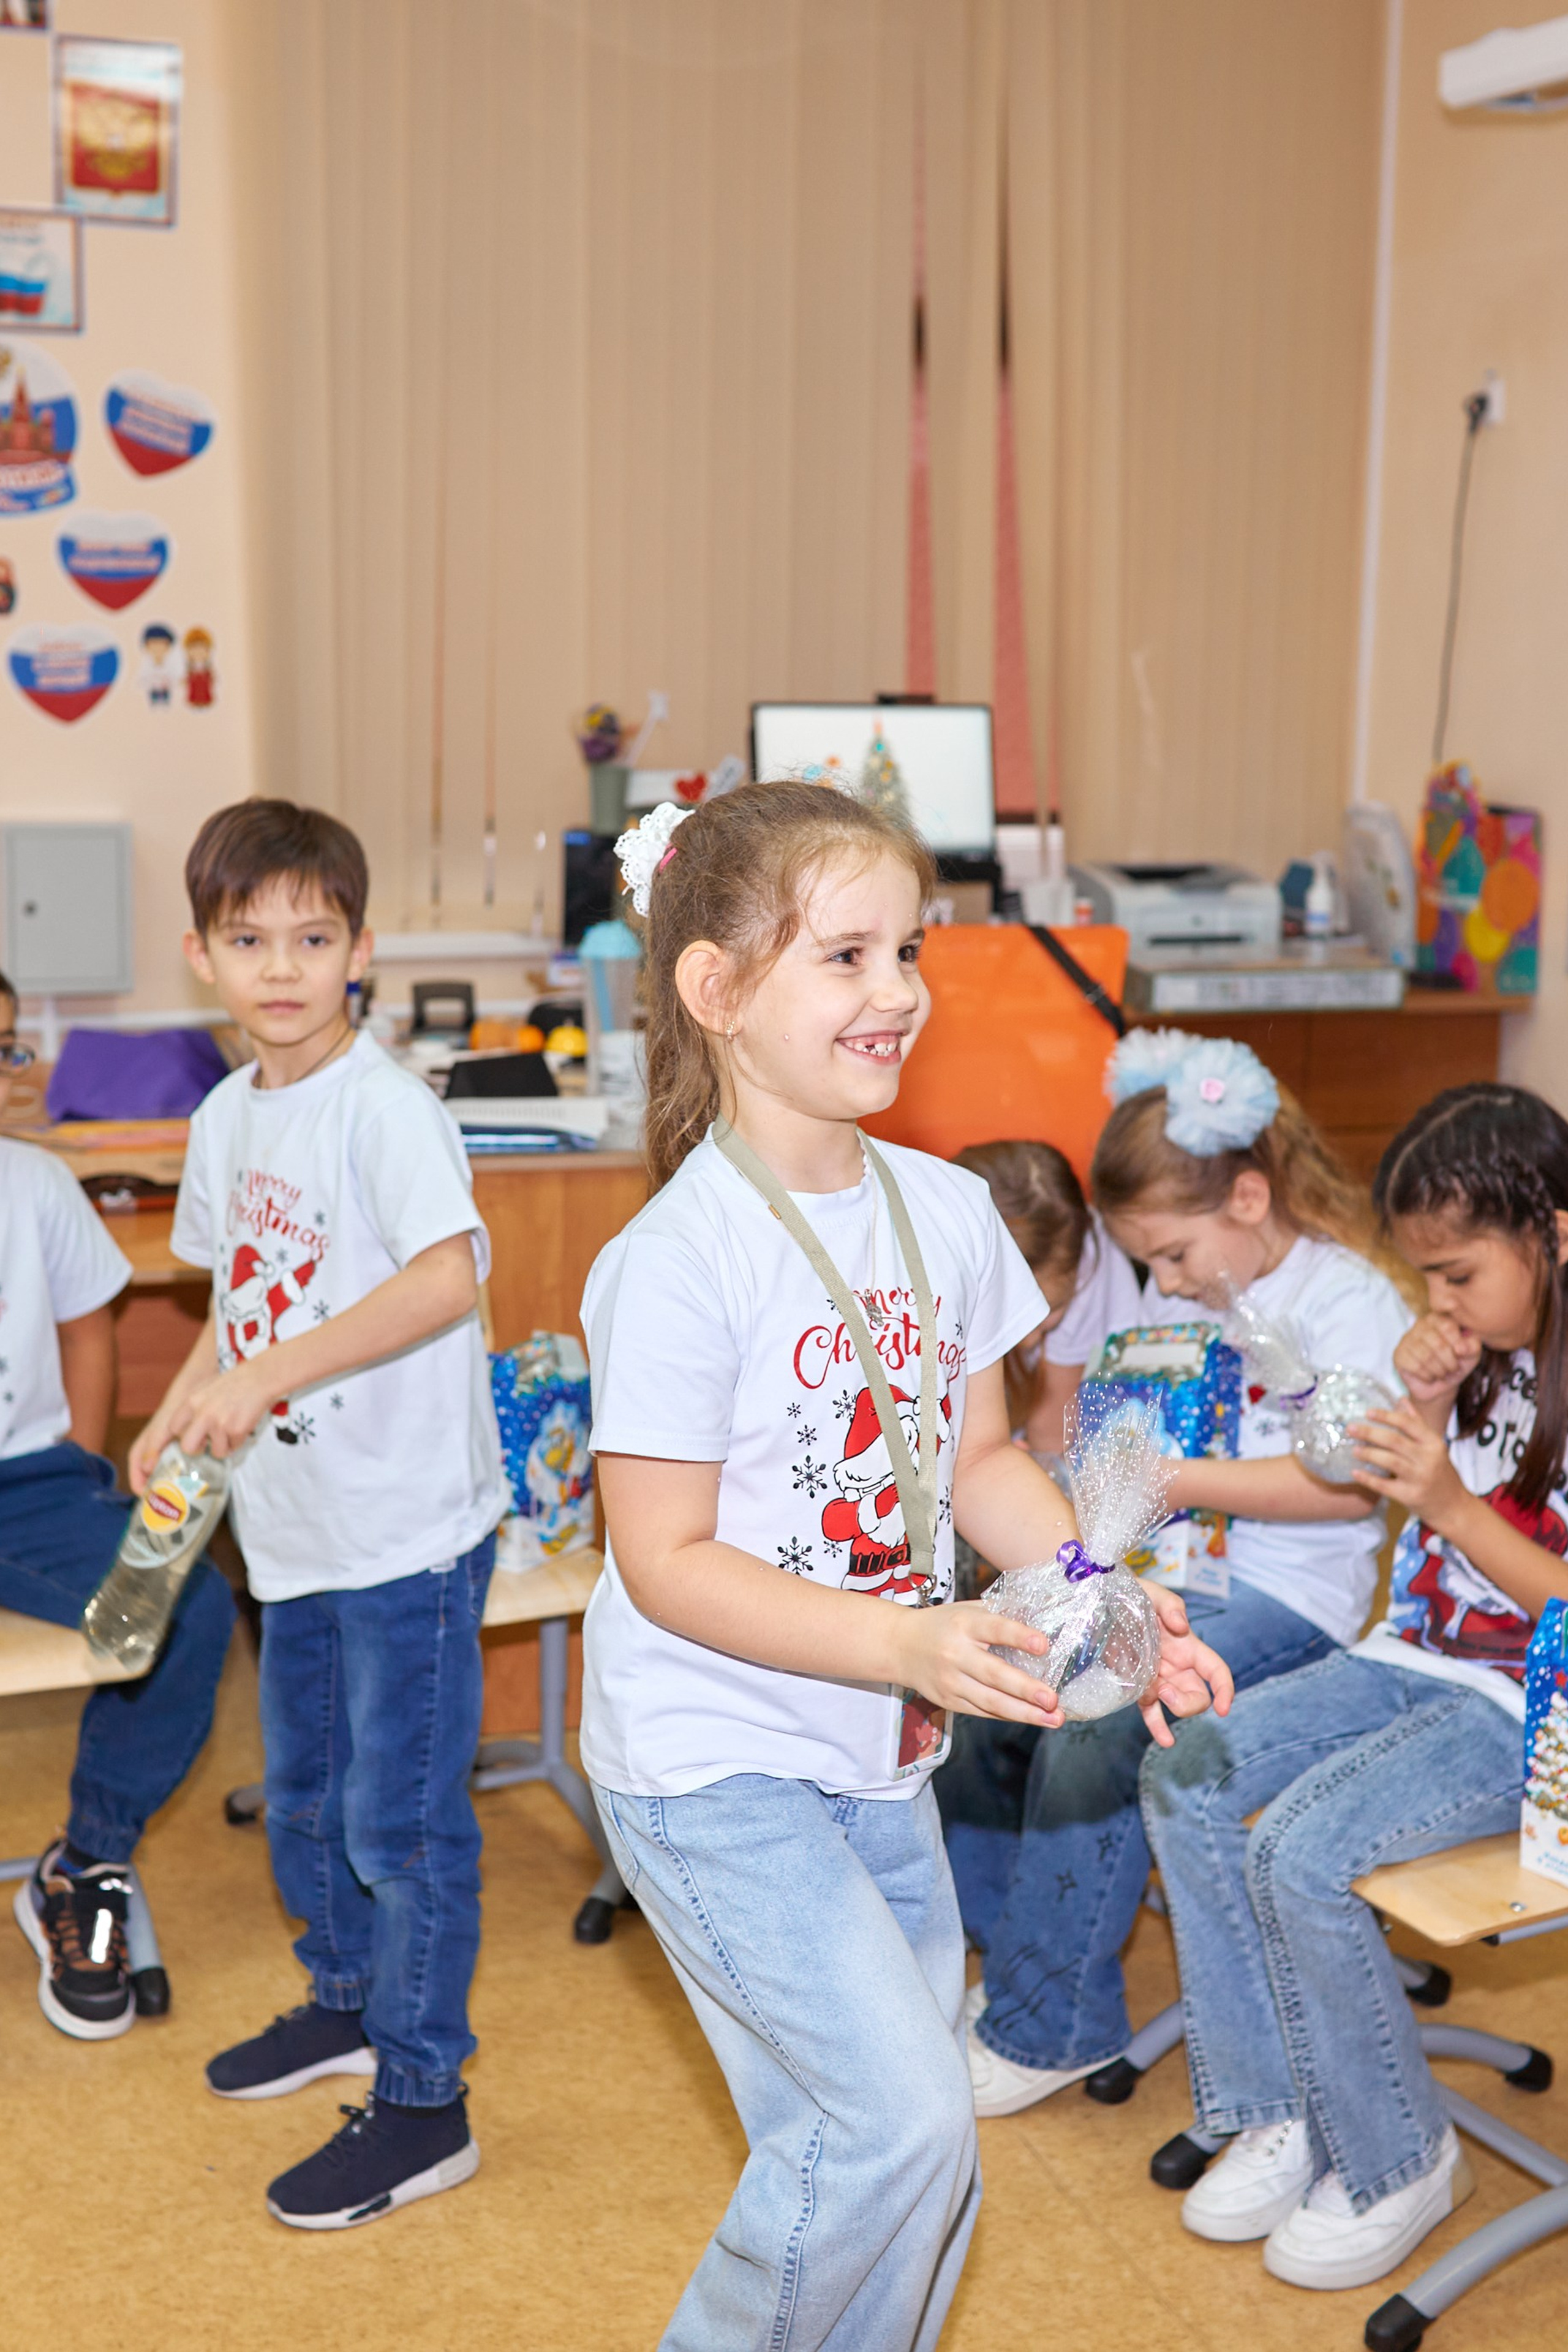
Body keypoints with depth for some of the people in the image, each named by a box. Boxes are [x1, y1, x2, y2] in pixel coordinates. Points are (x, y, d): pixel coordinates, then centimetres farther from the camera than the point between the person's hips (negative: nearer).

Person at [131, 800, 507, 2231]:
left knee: (402, 1821, 1)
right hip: (295, 1527, 9)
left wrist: (269, 1374, -33)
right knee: (304, 1796, 24)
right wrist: (183, 1413, 6)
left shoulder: (384, 1107, -18)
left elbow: (448, 1276, -32)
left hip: (409, 1529, -8)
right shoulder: (226, 1119, 8)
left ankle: (422, 2105, 16)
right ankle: (347, 2003, 46)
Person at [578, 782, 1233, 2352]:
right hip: (714, 1762, -7)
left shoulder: (945, 1210, -1)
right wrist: (909, 1645, -28)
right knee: (900, 2115, -12)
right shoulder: (679, 1261, -21)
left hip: (878, 1758, 7)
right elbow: (666, 1563, -19)